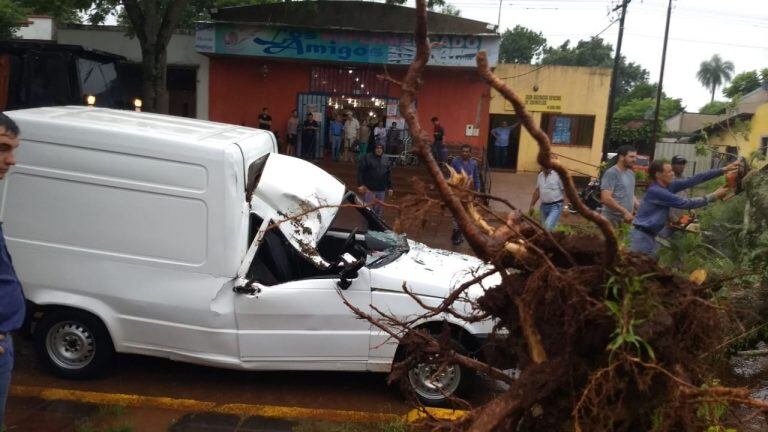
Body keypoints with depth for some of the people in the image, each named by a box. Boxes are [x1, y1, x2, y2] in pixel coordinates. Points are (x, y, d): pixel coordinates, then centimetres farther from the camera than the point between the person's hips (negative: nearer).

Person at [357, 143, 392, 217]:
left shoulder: (385, 161, 14)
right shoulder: (366, 157, -4)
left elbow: (388, 175, 19)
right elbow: (360, 171, -10)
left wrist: (390, 187, 14)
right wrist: (360, 185, -17)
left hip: (381, 190, 6)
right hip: (369, 189, -6)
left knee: (379, 209, 12)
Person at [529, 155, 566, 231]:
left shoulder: (558, 174, -15)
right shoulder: (540, 175, 7)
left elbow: (565, 191, -14)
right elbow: (537, 191, 17)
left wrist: (565, 207, -17)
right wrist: (532, 205, 17)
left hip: (556, 206, -7)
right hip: (544, 206, 7)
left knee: (548, 226, -22)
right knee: (544, 227, 13)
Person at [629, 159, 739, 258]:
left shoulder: (669, 186, 5)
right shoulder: (655, 191, -22)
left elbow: (694, 180, 3)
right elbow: (685, 203, -18)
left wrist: (723, 170, 1)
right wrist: (713, 196, -12)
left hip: (649, 236, 10)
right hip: (642, 236, -10)